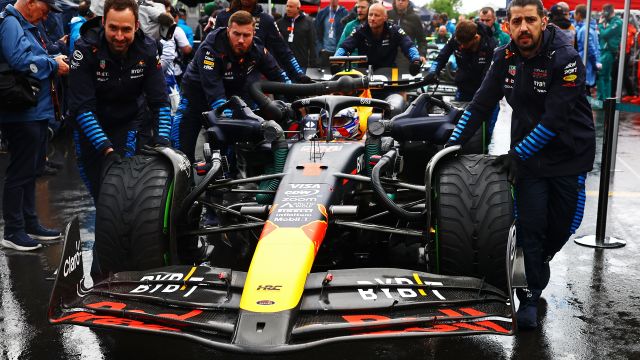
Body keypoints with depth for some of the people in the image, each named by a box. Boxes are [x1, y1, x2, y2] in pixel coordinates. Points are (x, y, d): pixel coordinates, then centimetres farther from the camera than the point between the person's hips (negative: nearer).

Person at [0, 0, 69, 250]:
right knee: (20, 172, -3)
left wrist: (54, 62, 5)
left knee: (30, 171, 17)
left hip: (35, 113, 10)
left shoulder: (25, 26, 19)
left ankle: (30, 224, 28)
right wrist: (53, 65, -15)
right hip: (22, 114, -10)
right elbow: (21, 60, -27)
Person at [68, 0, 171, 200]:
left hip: (129, 121, 1)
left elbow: (160, 101, -13)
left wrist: (162, 142, -28)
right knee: (96, 185, 4)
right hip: (91, 124, -1)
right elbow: (81, 107, -28)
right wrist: (106, 150, -38)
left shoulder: (147, 50, -16)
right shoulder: (86, 49, -25)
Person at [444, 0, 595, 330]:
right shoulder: (506, 57, -6)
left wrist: (517, 155, -26)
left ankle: (535, 268, 38)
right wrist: (454, 142, -10)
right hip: (527, 152, 2)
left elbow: (555, 119, -25)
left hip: (568, 152, -2)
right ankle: (531, 296, 9)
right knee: (530, 225, -3)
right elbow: (481, 104, -2)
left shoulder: (566, 59, -21)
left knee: (562, 225, 10)